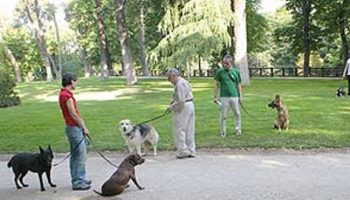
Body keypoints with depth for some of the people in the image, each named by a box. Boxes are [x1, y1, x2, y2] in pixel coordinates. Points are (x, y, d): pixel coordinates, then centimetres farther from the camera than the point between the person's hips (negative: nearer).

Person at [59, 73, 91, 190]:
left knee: (75, 156, 16)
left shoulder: (64, 94, 13)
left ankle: (79, 179, 25)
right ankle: (78, 182, -1)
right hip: (74, 128, -11)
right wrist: (84, 127, -10)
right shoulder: (67, 95, -18)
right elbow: (73, 114, -19)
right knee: (80, 156, -6)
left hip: (74, 128, 11)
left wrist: (82, 126, 17)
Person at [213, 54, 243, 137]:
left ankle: (238, 130, 26)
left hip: (234, 96, 2)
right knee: (223, 116, 3)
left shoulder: (236, 71, 5)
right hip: (224, 96, -2)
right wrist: (215, 96, 2)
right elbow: (217, 84, 4)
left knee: (237, 114, 10)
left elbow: (239, 85, 11)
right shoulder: (220, 72, -1)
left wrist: (240, 96, 9)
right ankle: (223, 132, 15)